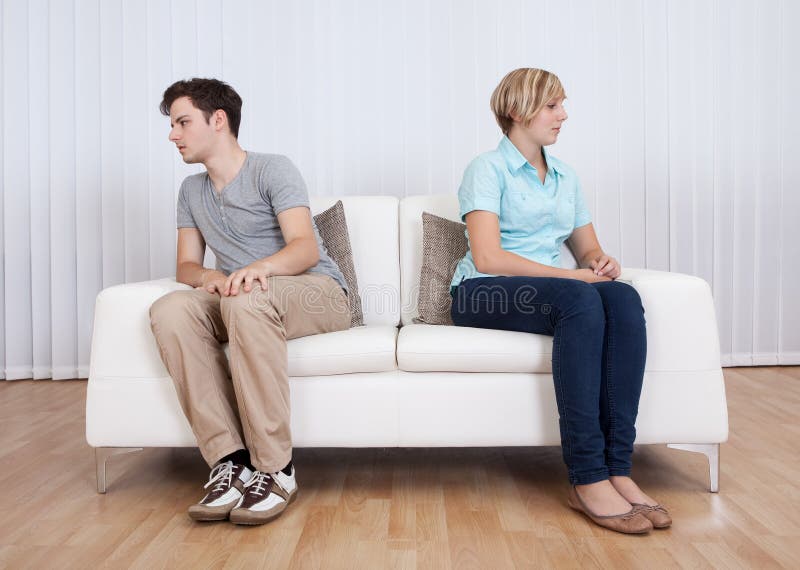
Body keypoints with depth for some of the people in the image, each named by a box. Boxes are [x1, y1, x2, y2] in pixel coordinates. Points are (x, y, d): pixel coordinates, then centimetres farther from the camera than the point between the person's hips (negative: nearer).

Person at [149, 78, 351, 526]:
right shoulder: (192, 190, 19)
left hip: (317, 292, -5)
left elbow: (307, 248, -15)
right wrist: (208, 277, -13)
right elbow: (186, 264, 13)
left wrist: (257, 267, -36)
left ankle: (276, 470, -32)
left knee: (246, 300, -39)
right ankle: (230, 461, -28)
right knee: (170, 310, -26)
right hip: (238, 305, 5)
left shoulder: (273, 170, -2)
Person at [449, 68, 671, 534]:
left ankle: (618, 468, -28)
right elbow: (487, 257, -14)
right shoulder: (488, 169, -1)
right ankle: (588, 479, -32)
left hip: (552, 289, 6)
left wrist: (601, 262, -3)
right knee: (581, 300, -35)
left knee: (624, 299, -25)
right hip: (484, 295, -6)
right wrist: (572, 275, -17)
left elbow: (588, 248, 22)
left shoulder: (566, 178, 21)